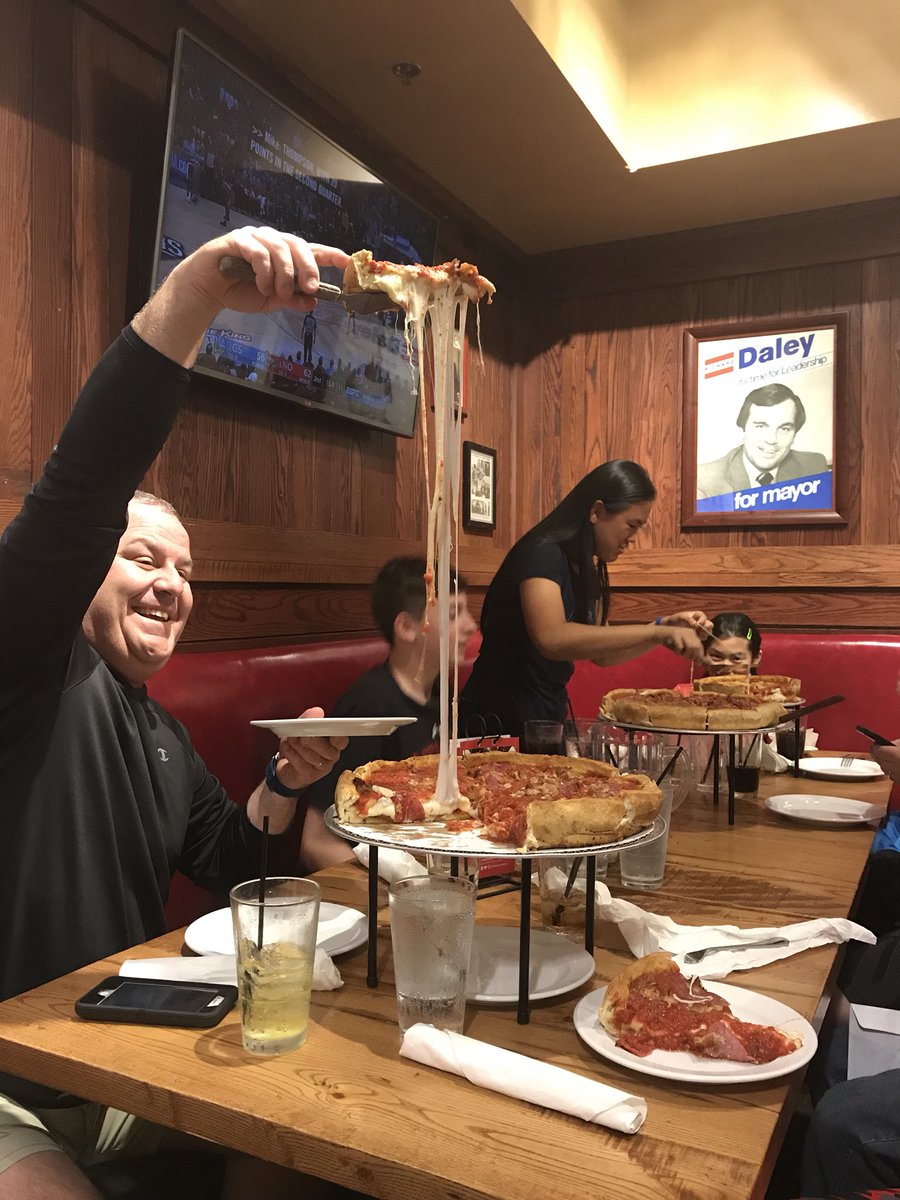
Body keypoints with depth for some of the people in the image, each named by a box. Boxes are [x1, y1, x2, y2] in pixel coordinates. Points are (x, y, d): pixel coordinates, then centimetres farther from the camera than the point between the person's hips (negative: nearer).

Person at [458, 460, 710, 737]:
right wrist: (655, 632, -34)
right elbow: (551, 639, -36)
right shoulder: (544, 555, -19)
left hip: (549, 717, 8)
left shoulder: (588, 570, 7)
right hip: (500, 721, -8)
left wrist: (665, 626, 0)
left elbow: (602, 653, 14)